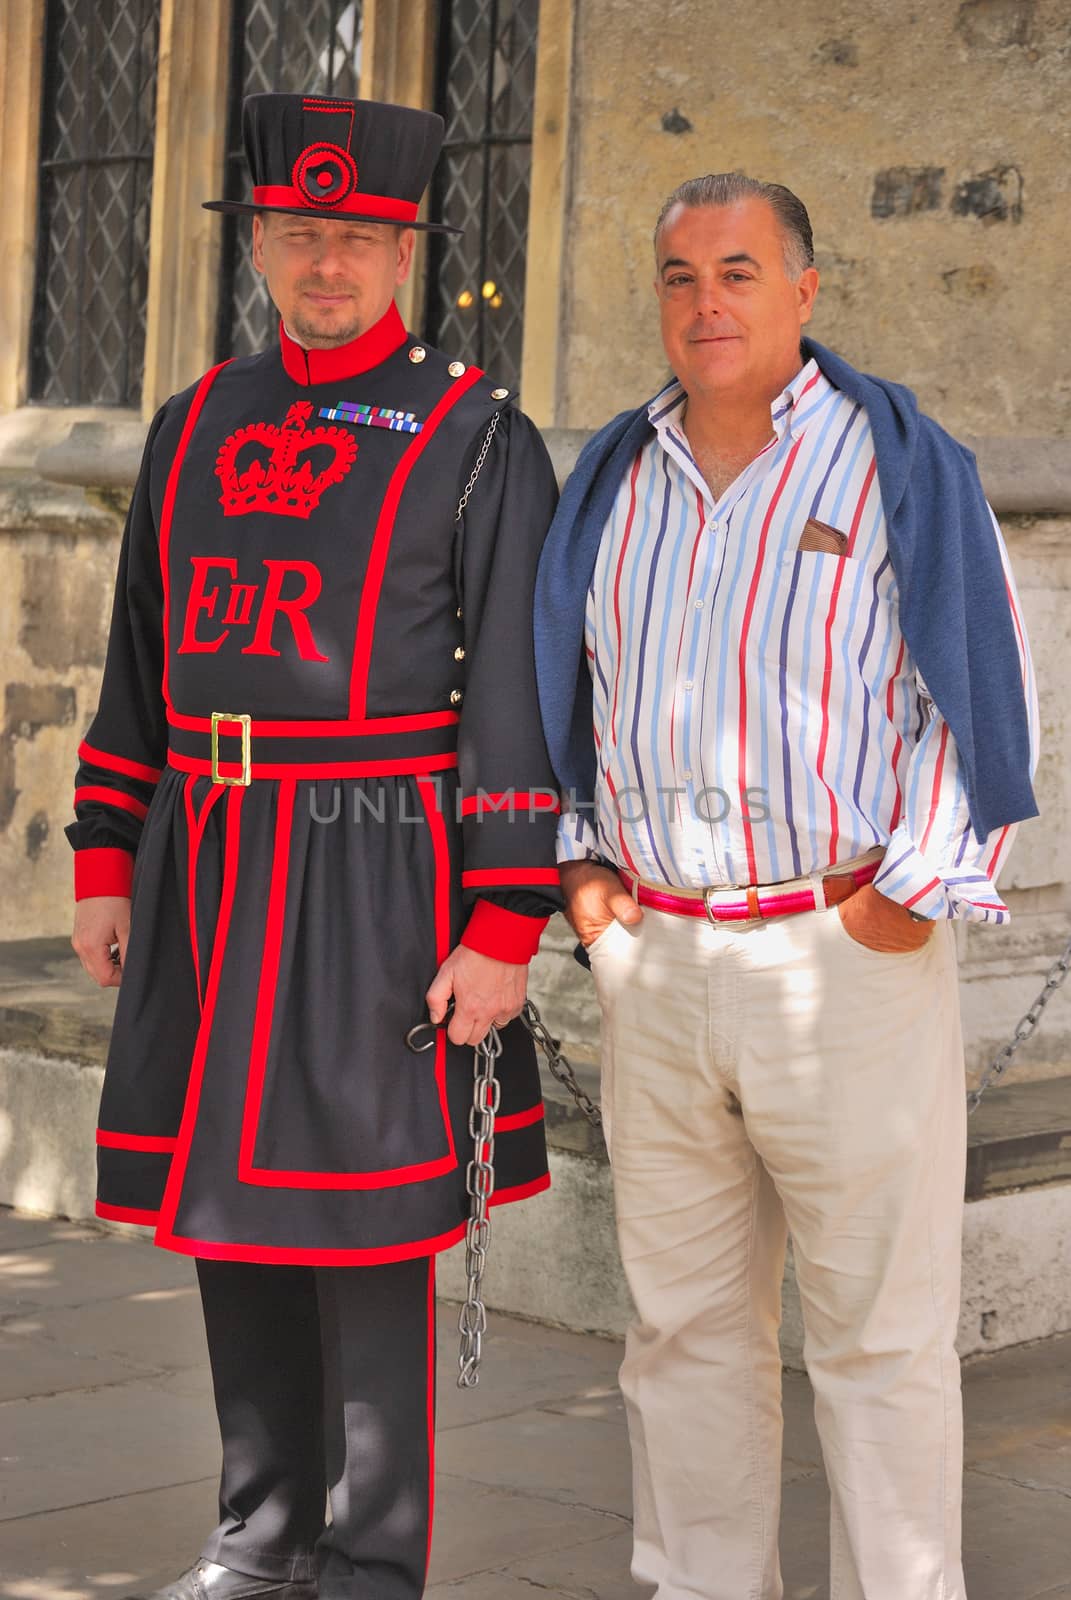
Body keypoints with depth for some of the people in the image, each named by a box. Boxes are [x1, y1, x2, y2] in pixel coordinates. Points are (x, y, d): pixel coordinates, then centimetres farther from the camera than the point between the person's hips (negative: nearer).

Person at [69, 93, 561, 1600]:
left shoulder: (479, 441, -5)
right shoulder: (196, 429, 12)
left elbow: (519, 698, -9)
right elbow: (139, 665, 16)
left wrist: (504, 927, -14)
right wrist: (105, 865, 12)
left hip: (378, 878, -5)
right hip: (211, 875, 6)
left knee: (366, 1228, -2)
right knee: (230, 1197, 11)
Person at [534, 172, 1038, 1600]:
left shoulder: (899, 462, -2)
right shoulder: (615, 478, 12)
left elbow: (980, 691, -3)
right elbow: (561, 683, 23)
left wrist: (915, 895, -8)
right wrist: (578, 859, 12)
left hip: (844, 953, -4)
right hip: (651, 958, 5)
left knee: (880, 1332, 1)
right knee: (686, 1323, 11)